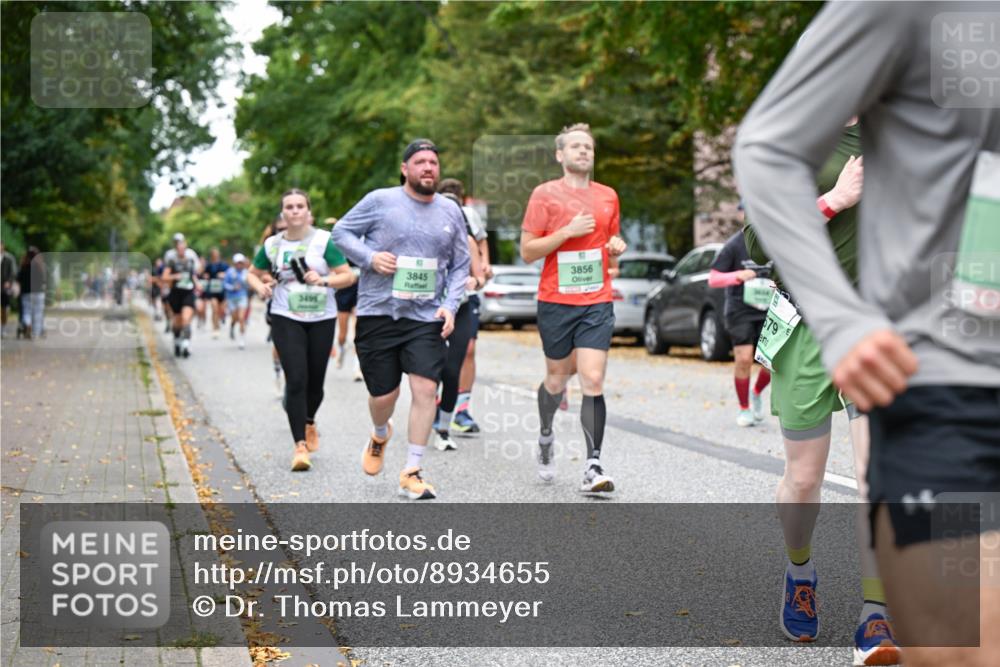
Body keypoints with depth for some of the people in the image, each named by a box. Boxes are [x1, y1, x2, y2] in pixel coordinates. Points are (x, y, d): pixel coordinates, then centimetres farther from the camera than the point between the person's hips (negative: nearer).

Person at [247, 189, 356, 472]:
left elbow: (348, 276, -5)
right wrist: (260, 287, -3)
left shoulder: (324, 240, -4)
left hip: (322, 319, 0)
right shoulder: (273, 245, 4)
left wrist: (324, 280, -22)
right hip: (286, 319, 0)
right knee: (296, 380, -12)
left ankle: (309, 421, 42)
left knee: (315, 381, 9)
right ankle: (300, 445, -9)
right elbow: (253, 273, 19)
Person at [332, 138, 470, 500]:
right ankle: (380, 435, 41)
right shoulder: (380, 201, -2)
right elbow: (341, 232, 6)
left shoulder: (450, 211, 9)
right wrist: (370, 256, -11)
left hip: (426, 317, 2)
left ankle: (412, 472, 0)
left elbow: (460, 265, 15)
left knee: (426, 388, -11)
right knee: (383, 394, 4)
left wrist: (450, 305, 1)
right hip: (378, 312, -2)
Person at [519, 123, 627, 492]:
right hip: (555, 301, -2)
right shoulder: (545, 194, -2)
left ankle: (593, 466, -9)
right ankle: (546, 435, 41)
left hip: (597, 302, 2)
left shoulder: (608, 196, 10)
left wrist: (616, 245, 2)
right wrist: (569, 231, -15)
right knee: (556, 379, 12)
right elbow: (526, 251, -5)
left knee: (593, 381, -10)